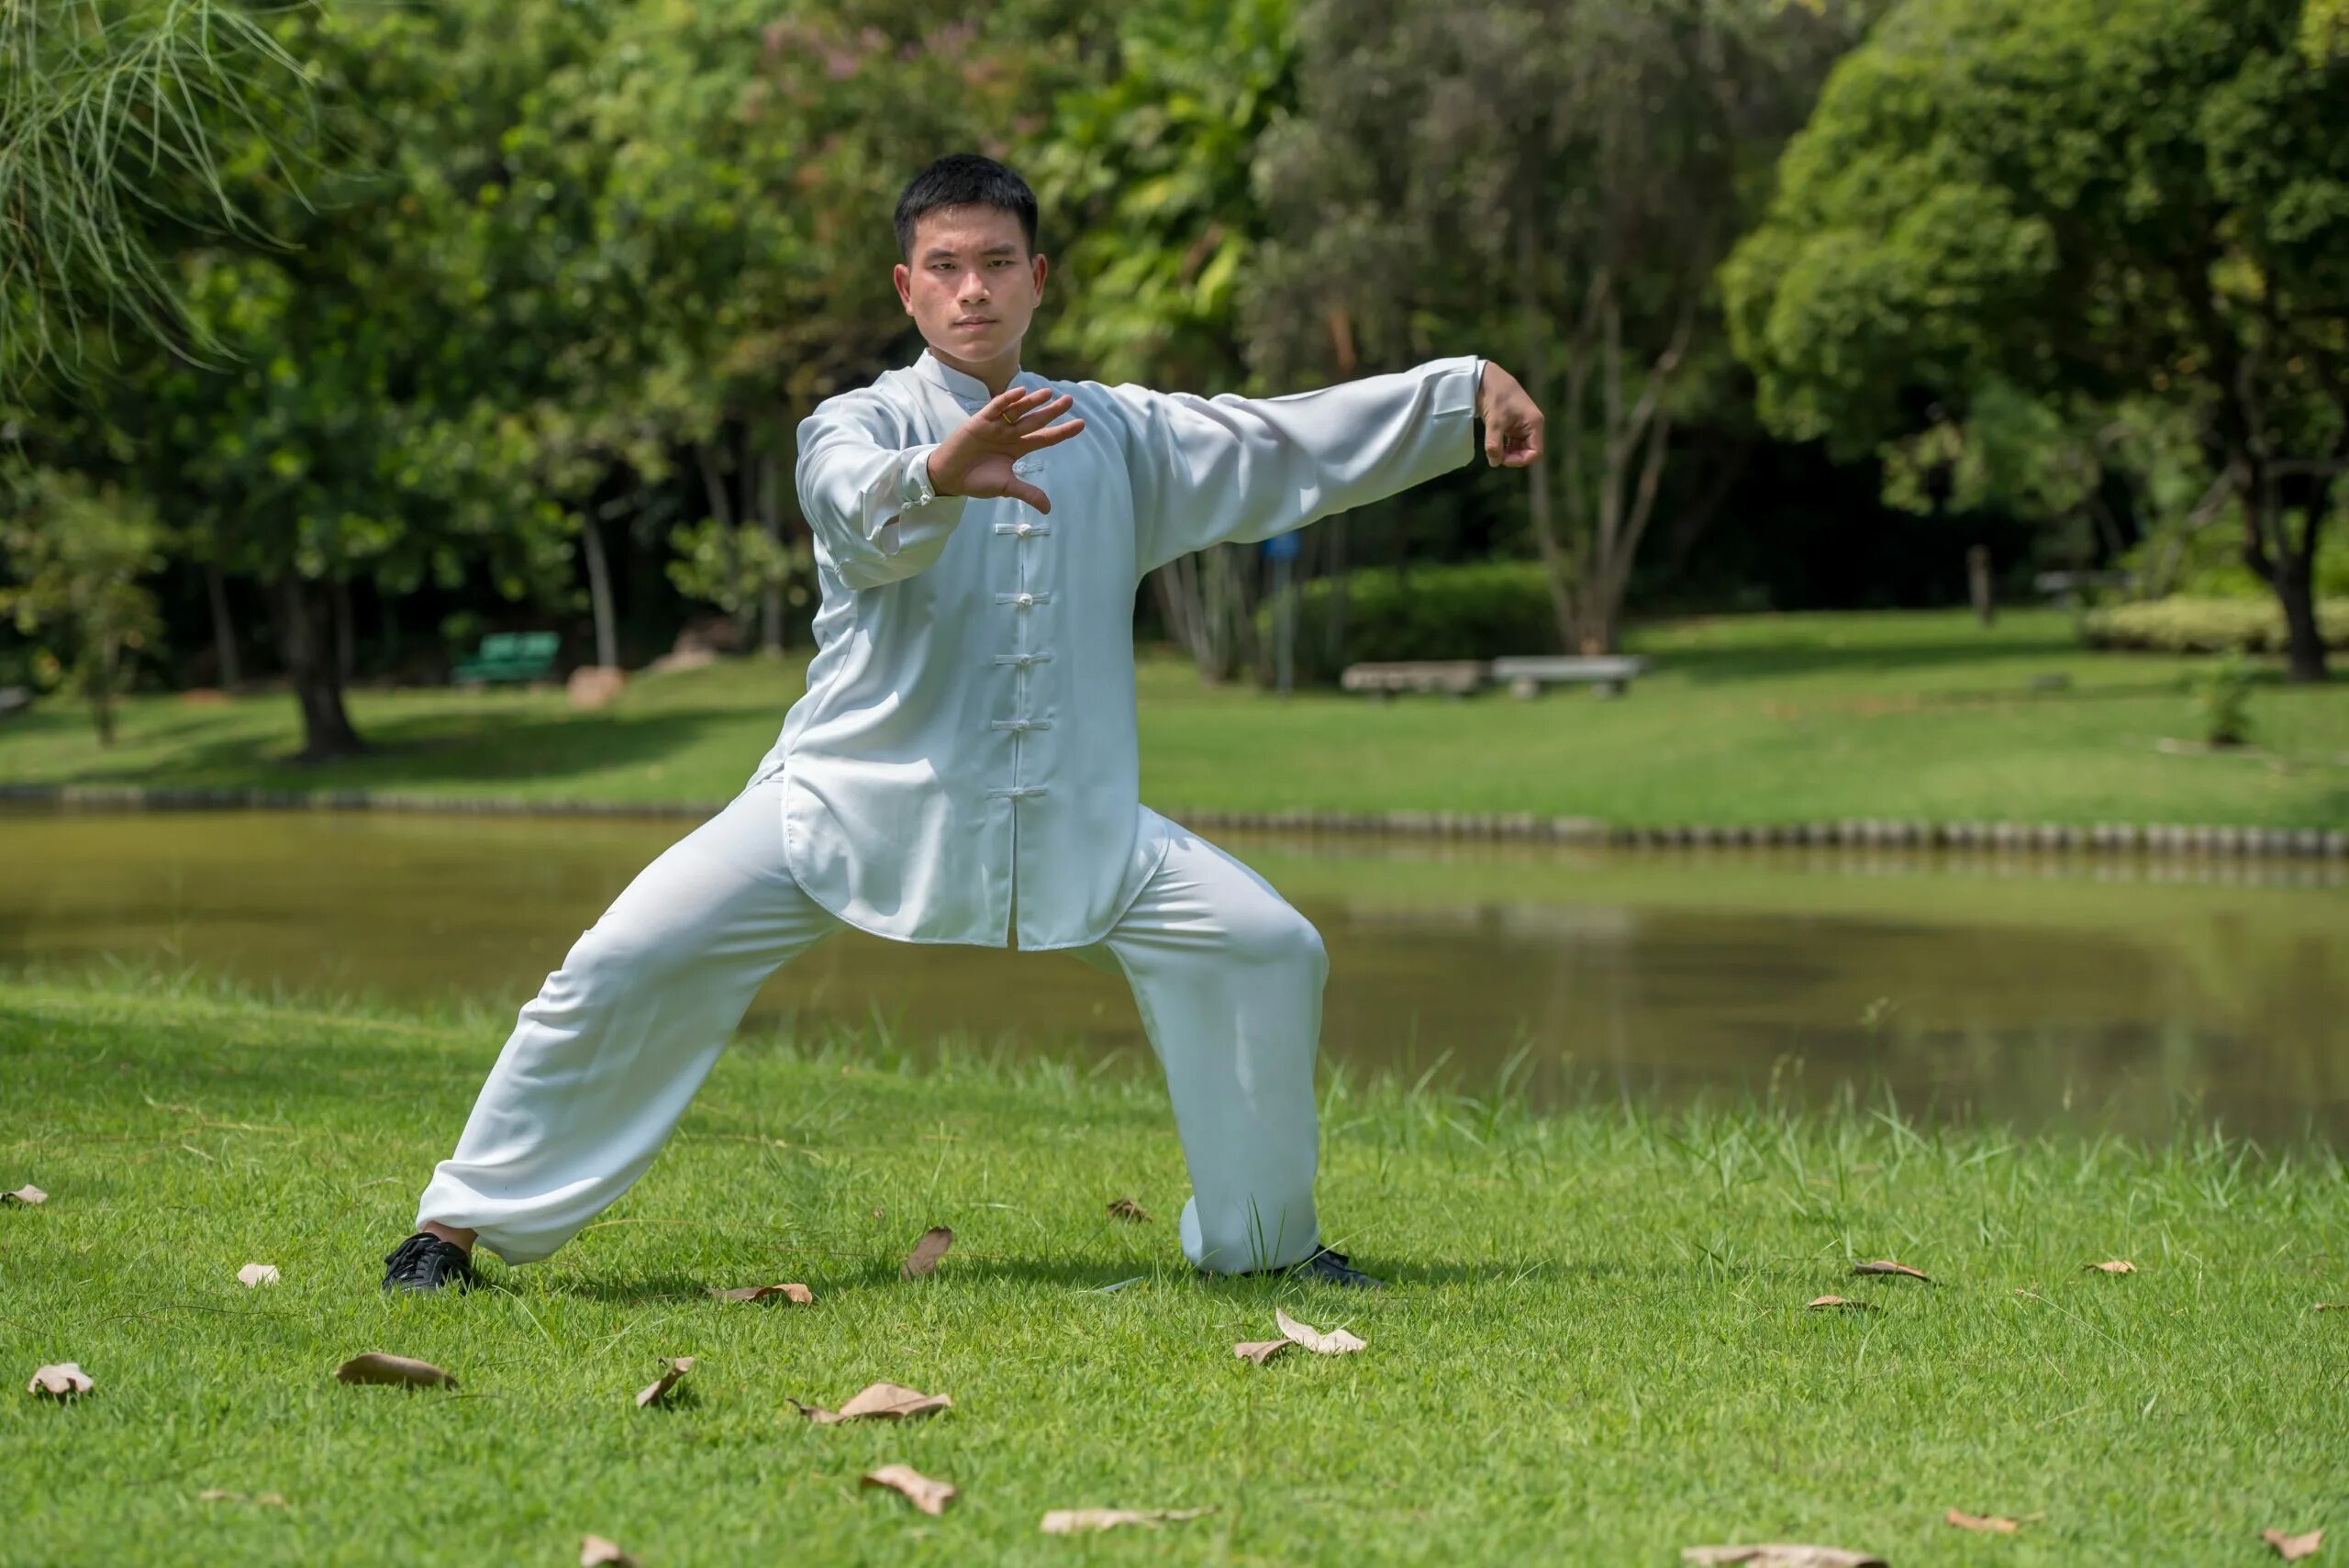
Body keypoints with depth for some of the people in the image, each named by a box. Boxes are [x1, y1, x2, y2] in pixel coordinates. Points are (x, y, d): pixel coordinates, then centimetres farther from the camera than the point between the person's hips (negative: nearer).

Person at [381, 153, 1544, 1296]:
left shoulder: (1116, 435, 11)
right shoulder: (858, 425, -4)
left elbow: (1290, 445, 16)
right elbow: (867, 514, -28)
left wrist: (1466, 387, 12)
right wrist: (944, 471, -51)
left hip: (1071, 823, 4)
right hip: (849, 801, -3)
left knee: (1266, 949, -7)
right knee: (626, 966, -15)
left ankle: (1262, 1241, 11)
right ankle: (465, 1221, -1)